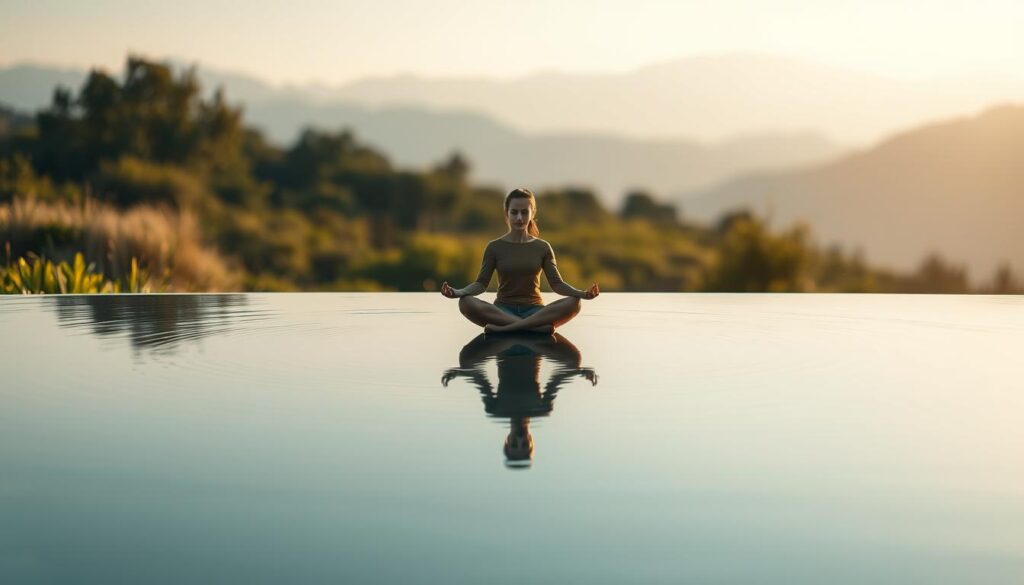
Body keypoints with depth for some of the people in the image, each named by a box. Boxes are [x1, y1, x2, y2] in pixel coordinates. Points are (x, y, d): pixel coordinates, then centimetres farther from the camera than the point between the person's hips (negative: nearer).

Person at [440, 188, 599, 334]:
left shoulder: (543, 247, 7)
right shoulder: (494, 247, 4)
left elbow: (557, 283, 0)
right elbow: (482, 282, -2)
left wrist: (582, 293, -19)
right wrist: (457, 292, -22)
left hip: (534, 310, 1)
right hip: (503, 310, -1)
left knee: (573, 303, -29)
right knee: (466, 302, -32)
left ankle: (504, 327, -34)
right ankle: (536, 326, -36)